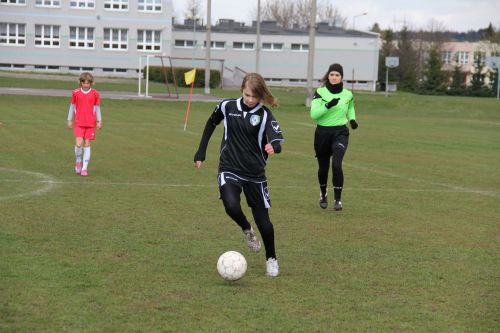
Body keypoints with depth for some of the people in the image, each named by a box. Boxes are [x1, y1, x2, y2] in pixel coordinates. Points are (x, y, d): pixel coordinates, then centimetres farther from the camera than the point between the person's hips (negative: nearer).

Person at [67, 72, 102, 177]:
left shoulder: (95, 94, 1)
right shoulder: (76, 93, 1)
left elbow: (97, 108, 9)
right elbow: (72, 106, 10)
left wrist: (99, 121, 4)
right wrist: (69, 120, 12)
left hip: (90, 123, 1)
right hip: (79, 123, -1)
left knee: (87, 144, 1)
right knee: (79, 144, -14)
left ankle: (84, 167, 6)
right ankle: (78, 161, 13)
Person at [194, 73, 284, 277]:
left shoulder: (264, 114, -9)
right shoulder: (227, 106, -2)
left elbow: (277, 138, -24)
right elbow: (211, 124, 16)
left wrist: (274, 147, -49)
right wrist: (201, 153, 15)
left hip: (255, 173, 0)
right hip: (229, 169, 1)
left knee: (262, 219, 1)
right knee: (231, 206, -26)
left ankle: (271, 259, 27)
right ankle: (247, 230, 9)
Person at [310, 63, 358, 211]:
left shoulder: (347, 95, 2)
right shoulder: (320, 92, -6)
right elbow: (313, 114, -15)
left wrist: (352, 119, 6)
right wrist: (328, 105, -27)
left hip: (340, 133, 0)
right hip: (322, 133, 0)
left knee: (336, 164, -20)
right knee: (323, 167, 12)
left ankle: (337, 199, -11)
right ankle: (323, 194, 41)